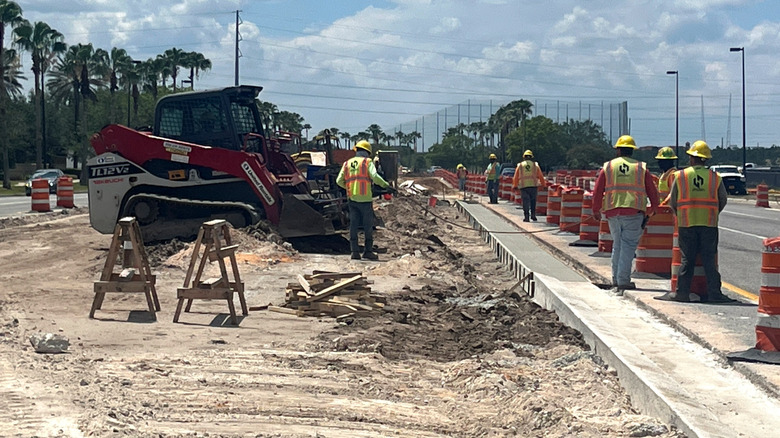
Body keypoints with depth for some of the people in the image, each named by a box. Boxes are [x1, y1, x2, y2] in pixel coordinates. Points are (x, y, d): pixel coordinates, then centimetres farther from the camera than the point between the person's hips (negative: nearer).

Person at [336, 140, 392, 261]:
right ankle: (368, 250, 6)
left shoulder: (347, 163, 13)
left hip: (352, 198, 4)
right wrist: (387, 186, -10)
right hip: (365, 198, -4)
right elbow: (374, 176, -16)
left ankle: (355, 251, 2)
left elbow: (339, 180, 11)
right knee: (368, 225, 4)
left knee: (353, 225, 6)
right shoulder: (367, 162, -1)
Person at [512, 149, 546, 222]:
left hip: (523, 186, 0)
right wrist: (544, 185, 24)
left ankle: (526, 217, -3)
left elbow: (516, 177, 11)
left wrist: (515, 186, 21)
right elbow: (541, 176, 12)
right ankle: (533, 215, 7)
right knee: (533, 201, 12)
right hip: (533, 185, 0)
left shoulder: (520, 165, 7)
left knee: (525, 202, 2)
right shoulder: (535, 165, 8)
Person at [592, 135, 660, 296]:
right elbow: (653, 192, 8)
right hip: (634, 212, -2)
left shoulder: (607, 167, 9)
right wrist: (652, 210, 23)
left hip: (612, 212, 2)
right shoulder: (642, 168, 8)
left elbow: (597, 191, 7)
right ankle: (623, 282, -10)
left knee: (617, 246, 16)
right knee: (628, 247, -1)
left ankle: (616, 281, 19)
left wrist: (596, 210, 20)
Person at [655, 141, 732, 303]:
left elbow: (672, 202, 7)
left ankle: (682, 292, 5)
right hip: (709, 224, 0)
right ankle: (714, 293, 3)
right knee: (709, 259, 3)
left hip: (686, 224, 0)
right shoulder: (715, 177, 3)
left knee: (686, 259, 4)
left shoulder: (680, 176, 1)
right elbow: (723, 201, 13)